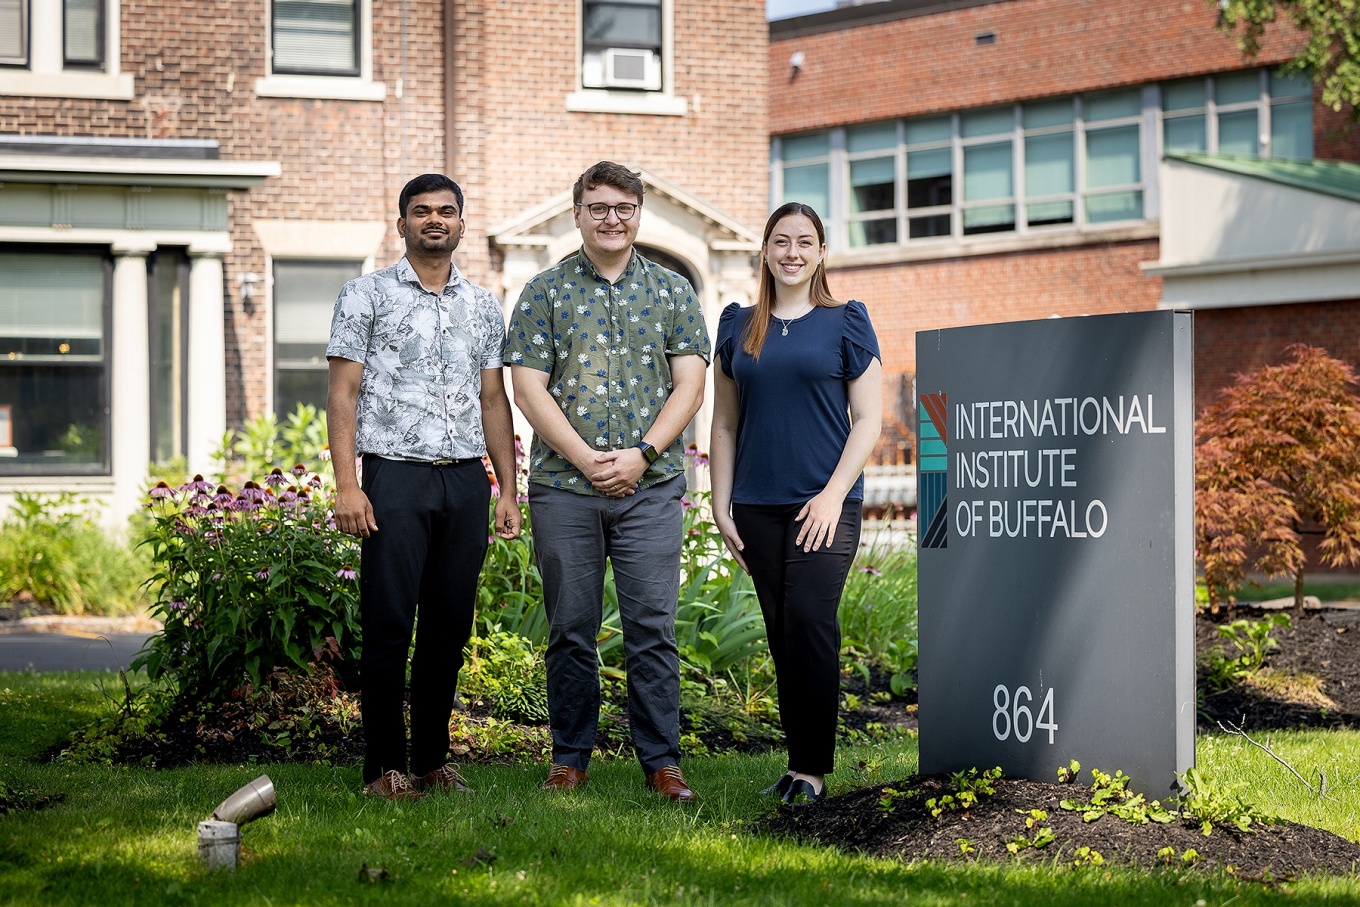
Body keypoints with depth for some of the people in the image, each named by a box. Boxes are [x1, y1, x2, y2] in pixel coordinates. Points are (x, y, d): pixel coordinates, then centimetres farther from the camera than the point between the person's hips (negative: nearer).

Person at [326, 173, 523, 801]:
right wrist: (347, 486, -12)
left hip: (466, 480, 4)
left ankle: (432, 759, 16)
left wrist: (508, 491, 10)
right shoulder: (367, 296, 3)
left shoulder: (483, 306, 15)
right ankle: (384, 767, 2)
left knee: (451, 625, 6)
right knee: (389, 624, -5)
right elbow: (342, 393, -2)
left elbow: (493, 400, 17)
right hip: (396, 474, -4)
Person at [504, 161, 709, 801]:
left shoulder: (673, 291, 10)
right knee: (570, 628, 4)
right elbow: (529, 389, -1)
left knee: (652, 626, -2)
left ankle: (661, 760, 5)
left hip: (652, 486, 0)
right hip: (563, 486, 0)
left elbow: (689, 385, 3)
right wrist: (587, 459, -11)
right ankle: (569, 758, 14)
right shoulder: (545, 292, 6)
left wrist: (641, 455, -10)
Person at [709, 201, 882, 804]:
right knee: (782, 635, 4)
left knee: (809, 622, -15)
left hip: (824, 504, -3)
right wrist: (721, 505, 7)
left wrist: (834, 494, -10)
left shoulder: (845, 323, 3)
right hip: (758, 506, 3)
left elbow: (868, 420, 1)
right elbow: (725, 423, 15)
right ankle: (799, 764, 11)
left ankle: (813, 767, -9)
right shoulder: (738, 326, 12)